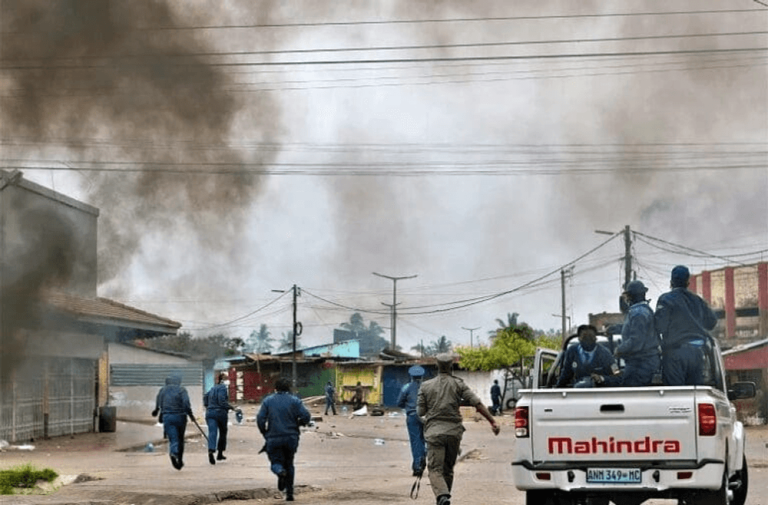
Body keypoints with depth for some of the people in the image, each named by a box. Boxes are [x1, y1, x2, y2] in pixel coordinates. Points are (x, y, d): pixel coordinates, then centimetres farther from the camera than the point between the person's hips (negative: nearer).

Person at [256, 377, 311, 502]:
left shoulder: (267, 401, 4)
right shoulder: (295, 401, 2)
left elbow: (260, 419, -4)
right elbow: (306, 416, -7)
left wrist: (265, 434, 10)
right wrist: (297, 423, 13)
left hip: (273, 439, -1)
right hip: (291, 438, 1)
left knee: (275, 462, 8)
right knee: (289, 464, 15)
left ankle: (280, 471, -28)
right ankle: (289, 493, 12)